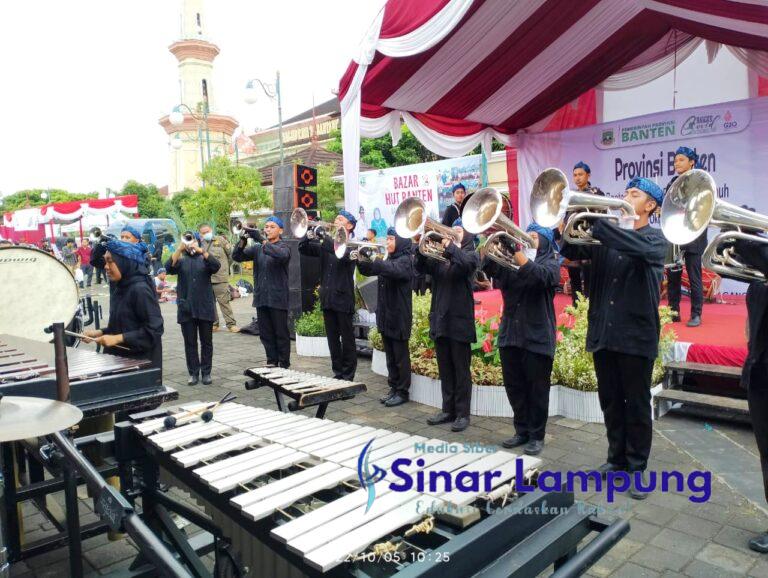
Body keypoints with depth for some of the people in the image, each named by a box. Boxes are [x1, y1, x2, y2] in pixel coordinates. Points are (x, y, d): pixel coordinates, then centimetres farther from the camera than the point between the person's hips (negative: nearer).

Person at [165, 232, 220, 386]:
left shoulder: (204, 259, 8)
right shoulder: (181, 260, 10)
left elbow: (216, 266, -14)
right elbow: (169, 268, -11)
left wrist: (201, 250, -25)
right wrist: (180, 248, -22)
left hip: (205, 308, -1)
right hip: (186, 309, 1)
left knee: (206, 342, 5)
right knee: (190, 343, 4)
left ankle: (206, 373, 13)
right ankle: (193, 373, 12)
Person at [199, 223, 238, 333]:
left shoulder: (220, 240, 1)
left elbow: (231, 254, 6)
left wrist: (226, 265, 9)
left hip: (220, 277, -4)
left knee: (223, 301, -7)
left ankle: (231, 324, -2)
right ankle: (214, 323, 22)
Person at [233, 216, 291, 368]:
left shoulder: (284, 246, -3)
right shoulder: (257, 248, 13)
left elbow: (281, 255, -27)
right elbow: (237, 256, 4)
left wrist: (261, 239, -30)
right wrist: (243, 240, -13)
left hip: (278, 298, -5)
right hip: (261, 297, 5)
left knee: (281, 333, 1)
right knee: (265, 333, 11)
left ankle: (284, 365, 10)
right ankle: (271, 362, 21)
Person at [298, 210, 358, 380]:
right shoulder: (326, 244, 13)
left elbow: (343, 254, -26)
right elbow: (304, 249, 6)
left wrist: (324, 236, -28)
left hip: (343, 298, -6)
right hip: (327, 299, 6)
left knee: (347, 340, 2)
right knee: (332, 340, 12)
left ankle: (348, 377, 9)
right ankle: (337, 374, 22)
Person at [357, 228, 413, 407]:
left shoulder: (405, 260, -11)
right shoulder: (388, 259, 15)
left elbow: (392, 270, -31)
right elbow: (368, 270, 11)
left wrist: (370, 259, -35)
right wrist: (360, 260, -8)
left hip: (399, 316, -8)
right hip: (385, 315, 8)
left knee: (400, 356, 1)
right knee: (390, 356, 14)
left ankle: (402, 392, 9)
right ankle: (394, 388, 23)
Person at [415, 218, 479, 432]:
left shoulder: (470, 254, -1)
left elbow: (464, 263, -23)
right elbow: (421, 267, 0)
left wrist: (449, 244, -25)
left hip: (459, 319, -5)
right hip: (439, 318, 5)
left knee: (461, 370, 2)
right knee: (445, 370, 12)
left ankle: (462, 414, 9)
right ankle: (448, 410, 22)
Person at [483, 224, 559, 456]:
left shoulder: (550, 264, 0)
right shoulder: (512, 262, 13)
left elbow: (538, 276, -23)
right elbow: (490, 267, -6)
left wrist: (516, 250, -30)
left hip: (537, 336, -5)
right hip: (510, 333, 5)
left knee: (537, 389, 4)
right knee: (514, 387, 11)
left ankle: (536, 436, 16)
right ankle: (521, 431, 25)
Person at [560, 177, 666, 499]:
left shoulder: (655, 238, -2)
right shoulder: (606, 234, 11)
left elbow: (638, 247, -26)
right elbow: (572, 251, 0)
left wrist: (596, 224, -31)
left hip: (636, 333, -4)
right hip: (603, 330, 4)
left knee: (637, 404, 5)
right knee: (610, 401, 13)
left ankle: (637, 468, 19)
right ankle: (616, 458, 29)